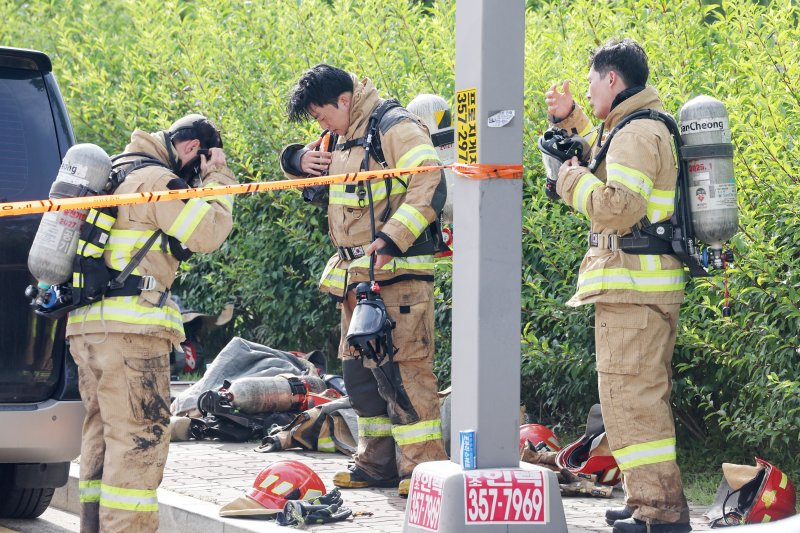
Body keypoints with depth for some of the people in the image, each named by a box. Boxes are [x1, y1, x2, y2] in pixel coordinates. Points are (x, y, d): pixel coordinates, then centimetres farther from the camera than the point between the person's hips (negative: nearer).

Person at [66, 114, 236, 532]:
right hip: (129, 327, -10)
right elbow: (209, 232, -9)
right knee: (140, 437, -10)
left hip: (86, 325, 10)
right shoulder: (157, 181, -7)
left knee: (103, 433, 13)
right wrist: (219, 178, 2)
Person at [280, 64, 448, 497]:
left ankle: (423, 466, -13)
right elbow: (317, 187, 31)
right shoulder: (341, 138, 17)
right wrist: (299, 159, 6)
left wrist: (393, 239, -27)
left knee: (402, 365, -13)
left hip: (398, 269, -9)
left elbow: (430, 186, -21)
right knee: (359, 368, 11)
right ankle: (378, 462, 19)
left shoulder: (395, 128, -10)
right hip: (355, 275, 9)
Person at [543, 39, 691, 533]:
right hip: (652, 286, 11)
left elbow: (618, 208, -25)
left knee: (630, 395, -11)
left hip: (633, 288, -11)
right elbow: (607, 160, 38)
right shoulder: (643, 127, 18)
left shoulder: (636, 134, -15)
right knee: (646, 396, 17)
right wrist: (570, 119, 28)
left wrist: (574, 178, -10)